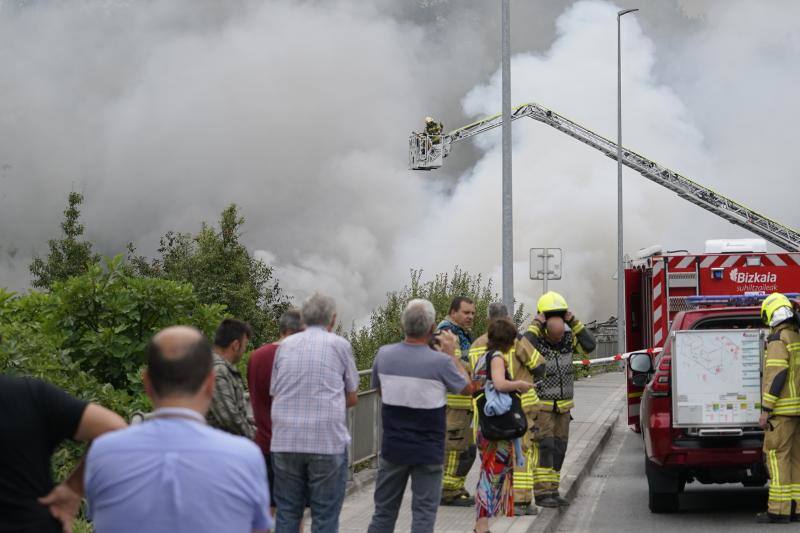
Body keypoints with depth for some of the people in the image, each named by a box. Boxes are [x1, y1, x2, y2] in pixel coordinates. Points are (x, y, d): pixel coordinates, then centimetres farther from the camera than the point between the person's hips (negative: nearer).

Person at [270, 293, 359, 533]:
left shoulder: (285, 346, 9)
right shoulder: (339, 345, 1)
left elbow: (274, 394, 14)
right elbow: (352, 398, 9)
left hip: (285, 440, 3)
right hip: (327, 441, -3)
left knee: (287, 514, 10)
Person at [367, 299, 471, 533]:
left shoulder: (384, 355, -6)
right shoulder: (440, 362, -18)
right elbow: (467, 387, 0)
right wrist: (451, 355, 9)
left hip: (393, 447, 4)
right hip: (428, 450, -3)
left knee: (384, 509, 14)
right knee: (424, 512, 4)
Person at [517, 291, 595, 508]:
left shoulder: (567, 338, 0)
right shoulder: (534, 339, -16)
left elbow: (589, 345, -9)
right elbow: (521, 351, -36)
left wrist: (574, 322, -14)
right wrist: (534, 326, -31)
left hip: (563, 407, 6)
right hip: (541, 406, -6)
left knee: (558, 450, 6)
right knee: (544, 447, -13)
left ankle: (552, 491, 12)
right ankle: (541, 493, -13)